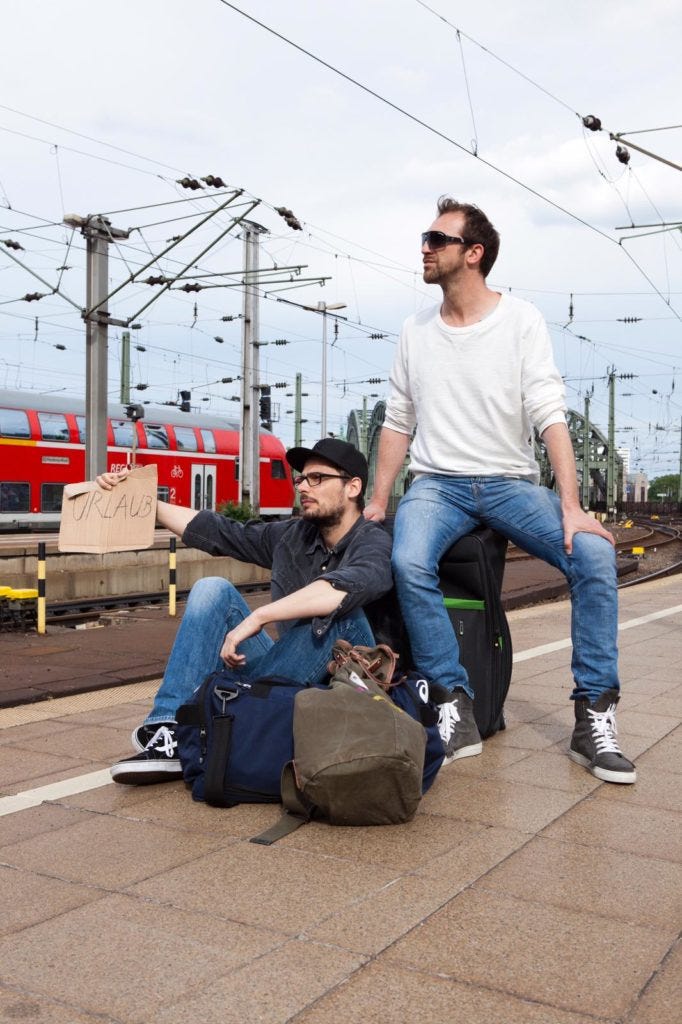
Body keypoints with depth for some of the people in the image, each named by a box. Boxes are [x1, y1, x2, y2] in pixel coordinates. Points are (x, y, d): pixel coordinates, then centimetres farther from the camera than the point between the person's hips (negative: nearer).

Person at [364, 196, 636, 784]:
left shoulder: (521, 321, -1)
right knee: (409, 563, -31)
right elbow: (398, 423, 13)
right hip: (437, 483, 1)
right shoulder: (416, 333, 9)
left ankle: (594, 717, -12)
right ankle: (457, 711, -19)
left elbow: (550, 416, -10)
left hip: (512, 482, -1)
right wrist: (377, 502, 4)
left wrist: (572, 508, -20)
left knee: (595, 554, -25)